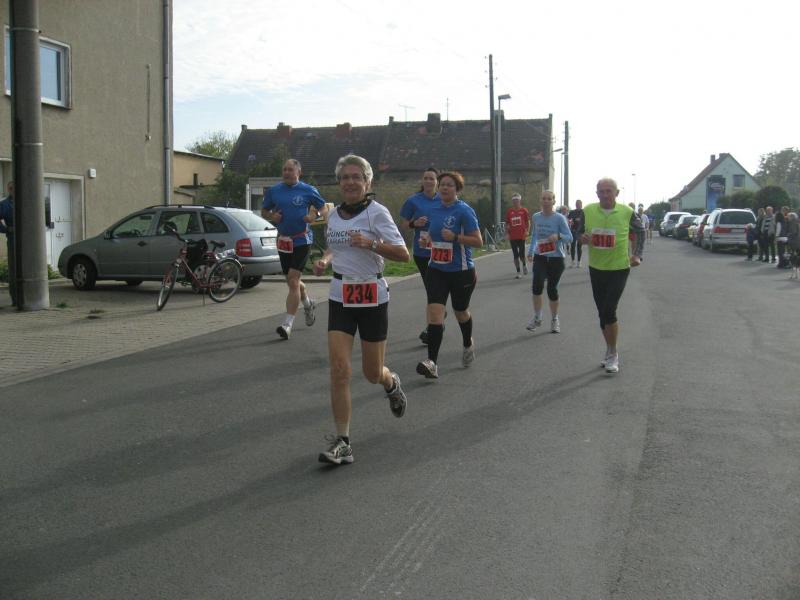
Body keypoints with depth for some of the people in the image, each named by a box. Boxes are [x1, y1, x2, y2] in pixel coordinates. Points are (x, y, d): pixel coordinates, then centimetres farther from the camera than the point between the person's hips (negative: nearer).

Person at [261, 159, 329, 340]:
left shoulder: (308, 190, -2)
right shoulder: (274, 191, 6)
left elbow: (325, 209, 5)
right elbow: (264, 211, 16)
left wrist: (315, 215, -16)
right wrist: (272, 217, -6)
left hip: (302, 240, -5)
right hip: (283, 241, 5)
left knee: (293, 280, -13)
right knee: (292, 282, 16)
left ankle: (287, 324, -11)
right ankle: (307, 303, 46)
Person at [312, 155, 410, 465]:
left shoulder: (377, 212, -9)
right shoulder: (334, 215, 7)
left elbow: (403, 254, -15)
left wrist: (371, 243, -29)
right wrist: (325, 260, 5)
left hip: (372, 297, -3)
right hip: (340, 297, 4)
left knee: (372, 373, 8)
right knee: (339, 369, -9)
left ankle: (392, 383, 46)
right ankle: (342, 442, -4)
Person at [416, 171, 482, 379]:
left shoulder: (464, 211, -11)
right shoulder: (435, 211, 8)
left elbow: (478, 241, -14)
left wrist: (455, 237, -26)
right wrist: (428, 241, 7)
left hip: (461, 271, -4)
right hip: (436, 270, 4)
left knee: (460, 312, 15)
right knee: (434, 312, -12)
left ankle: (468, 344, 47)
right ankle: (432, 363, -18)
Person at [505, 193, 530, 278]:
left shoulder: (524, 210, 0)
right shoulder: (509, 211, 5)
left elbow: (528, 222, 5)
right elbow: (507, 224, 11)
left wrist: (527, 231, -7)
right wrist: (507, 233, 1)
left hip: (522, 236, -2)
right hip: (512, 237, 2)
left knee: (521, 254, -4)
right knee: (515, 255, 3)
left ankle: (524, 265, 28)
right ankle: (518, 272, 10)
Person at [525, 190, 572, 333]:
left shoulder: (559, 218, -9)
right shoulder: (536, 217, 4)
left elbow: (569, 237, -10)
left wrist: (558, 236, -28)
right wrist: (530, 252, 15)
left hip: (556, 258, -2)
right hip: (540, 257, 2)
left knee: (552, 289, 3)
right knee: (537, 285, -17)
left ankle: (554, 320, 24)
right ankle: (537, 318, -1)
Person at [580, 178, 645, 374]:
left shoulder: (627, 212, -10)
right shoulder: (588, 211, -4)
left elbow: (640, 231, 8)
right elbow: (580, 232, 12)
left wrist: (637, 254, -2)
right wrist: (583, 238, -12)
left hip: (619, 269, -4)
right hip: (596, 268, 4)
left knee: (609, 311, -13)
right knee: (602, 312, 11)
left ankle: (612, 354, 2)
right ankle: (610, 351, 28)